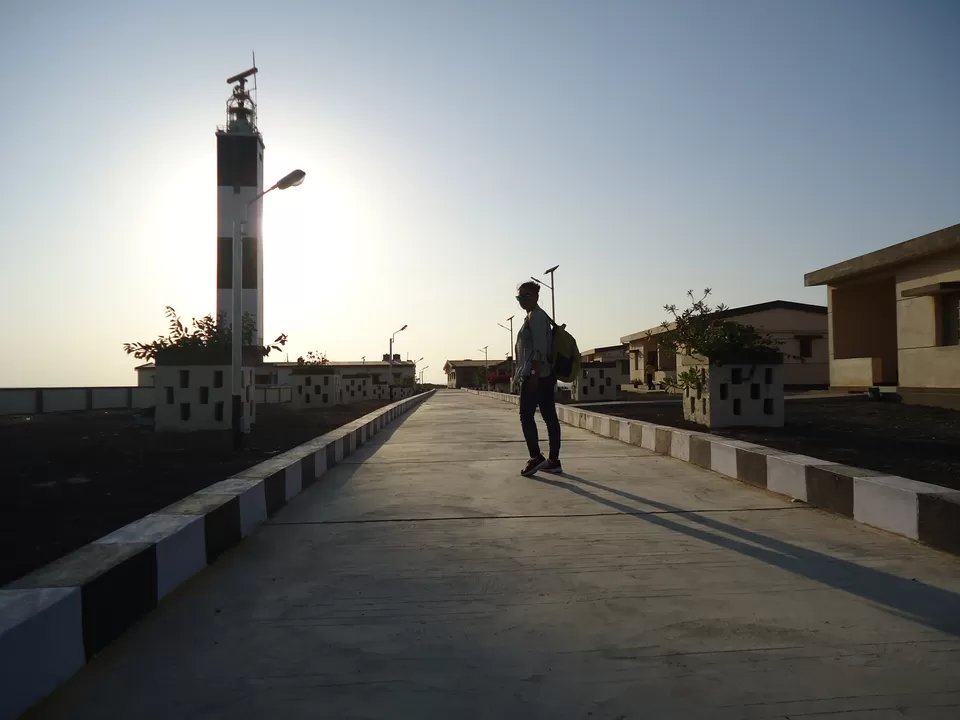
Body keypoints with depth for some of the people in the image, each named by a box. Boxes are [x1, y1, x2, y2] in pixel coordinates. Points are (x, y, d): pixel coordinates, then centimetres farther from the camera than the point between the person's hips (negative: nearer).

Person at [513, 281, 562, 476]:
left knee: (526, 415, -7)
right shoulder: (537, 316, 22)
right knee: (550, 417, 6)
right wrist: (519, 374, 23)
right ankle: (553, 461, 8)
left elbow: (539, 349, -18)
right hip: (546, 375, 10)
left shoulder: (535, 316, -8)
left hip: (536, 376, -10)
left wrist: (534, 375, -22)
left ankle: (536, 457, -8)